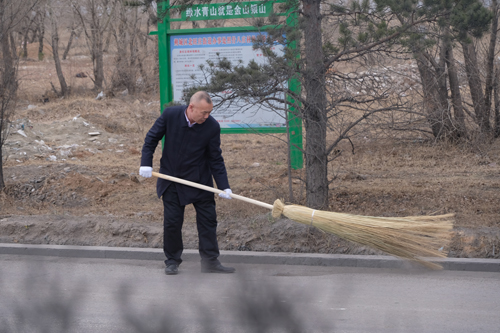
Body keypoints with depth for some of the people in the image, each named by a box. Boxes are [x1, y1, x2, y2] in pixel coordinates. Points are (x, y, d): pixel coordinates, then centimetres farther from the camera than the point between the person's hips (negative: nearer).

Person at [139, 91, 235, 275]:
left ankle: (210, 261, 11)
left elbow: (216, 159, -8)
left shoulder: (212, 127, -16)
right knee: (172, 221, 1)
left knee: (208, 219, 1)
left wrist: (224, 186, -15)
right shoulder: (170, 114, -16)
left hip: (199, 180, 0)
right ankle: (172, 261, 17)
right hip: (171, 179, 0)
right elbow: (152, 138, -2)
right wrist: (146, 163, -12)